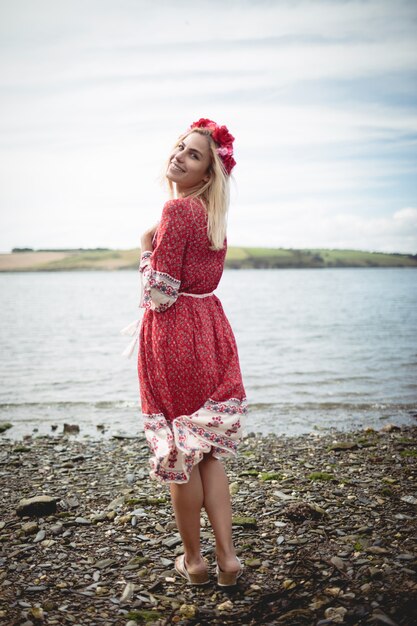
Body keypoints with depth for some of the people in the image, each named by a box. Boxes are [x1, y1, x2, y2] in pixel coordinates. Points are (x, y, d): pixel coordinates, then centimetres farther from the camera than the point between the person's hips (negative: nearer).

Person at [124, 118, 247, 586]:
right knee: (207, 450, 15)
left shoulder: (178, 209, -15)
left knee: (179, 452, 6)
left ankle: (193, 561, 20)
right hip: (212, 328, 8)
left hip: (175, 336, -8)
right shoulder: (213, 216, 12)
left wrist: (146, 247, -3)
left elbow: (160, 294, -16)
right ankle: (227, 557, 16)